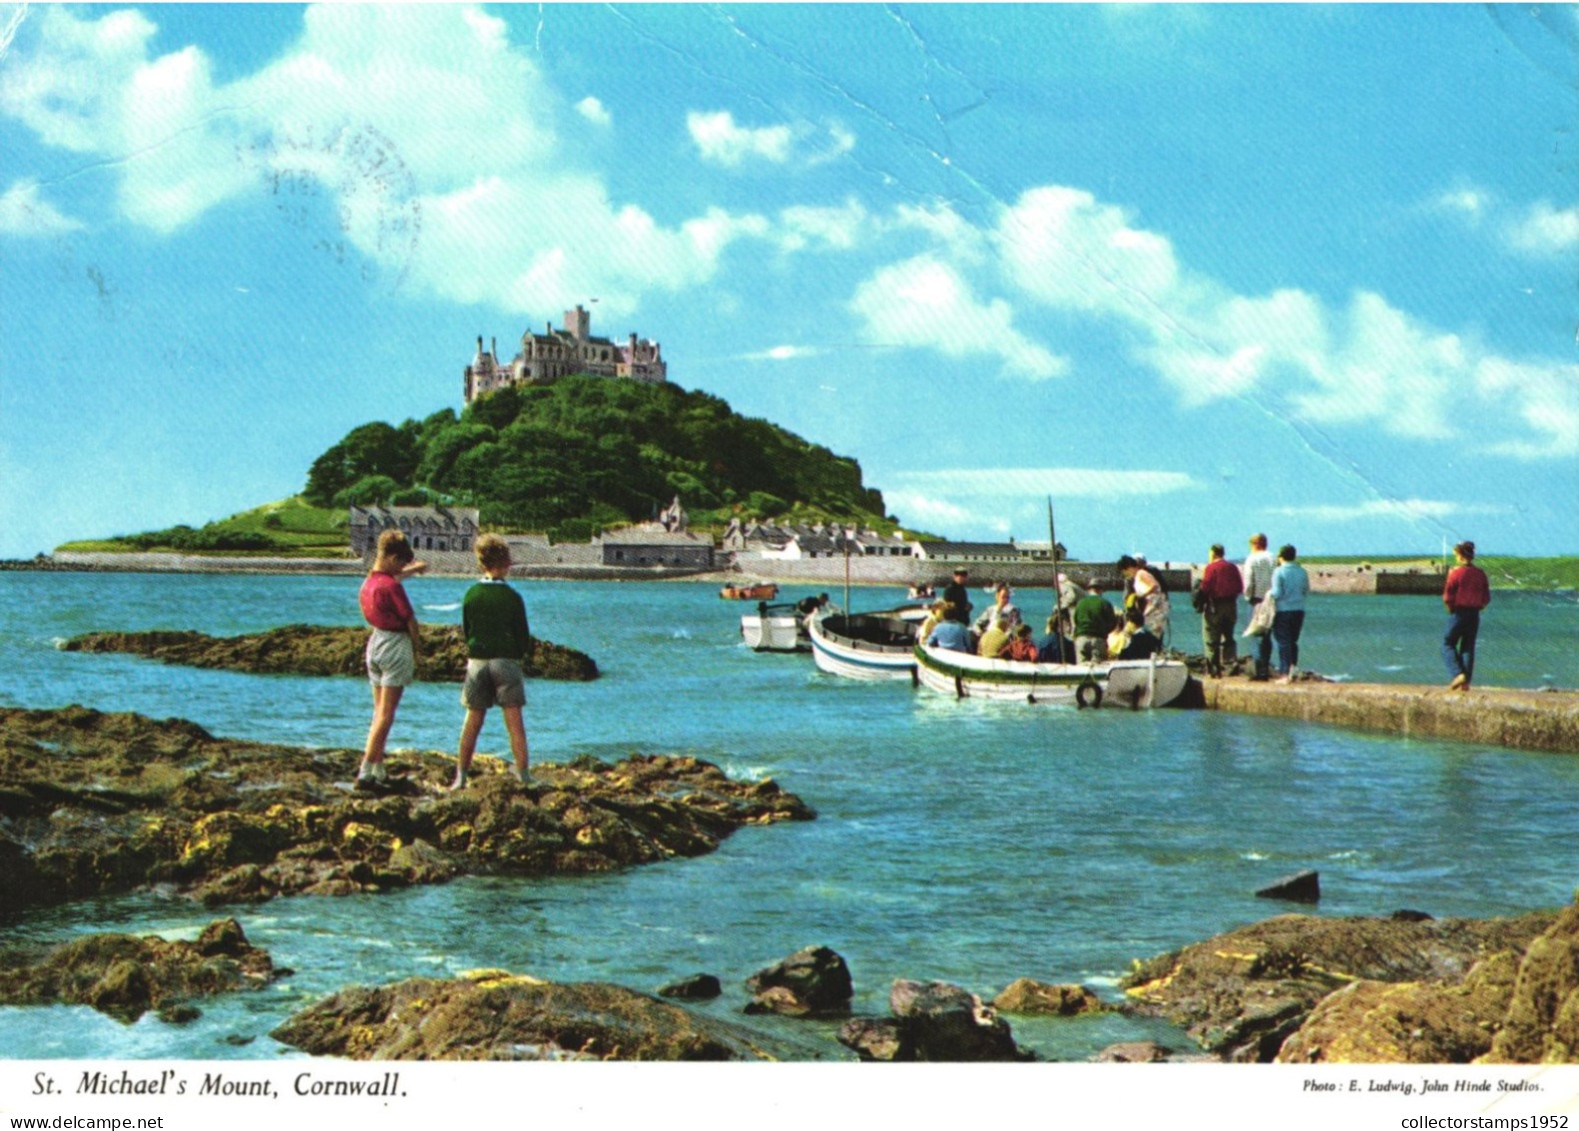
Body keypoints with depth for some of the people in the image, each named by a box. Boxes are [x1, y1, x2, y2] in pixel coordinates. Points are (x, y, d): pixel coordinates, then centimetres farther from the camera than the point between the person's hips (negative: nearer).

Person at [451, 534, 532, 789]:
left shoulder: (471, 595, 1)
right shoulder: (511, 597, -8)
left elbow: (465, 631, 9)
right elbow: (524, 634, -2)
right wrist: (522, 654, 16)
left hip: (477, 662, 3)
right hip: (506, 661, -3)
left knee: (472, 723, 8)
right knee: (514, 722, 2)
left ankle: (461, 776, 8)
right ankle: (522, 775, 1)